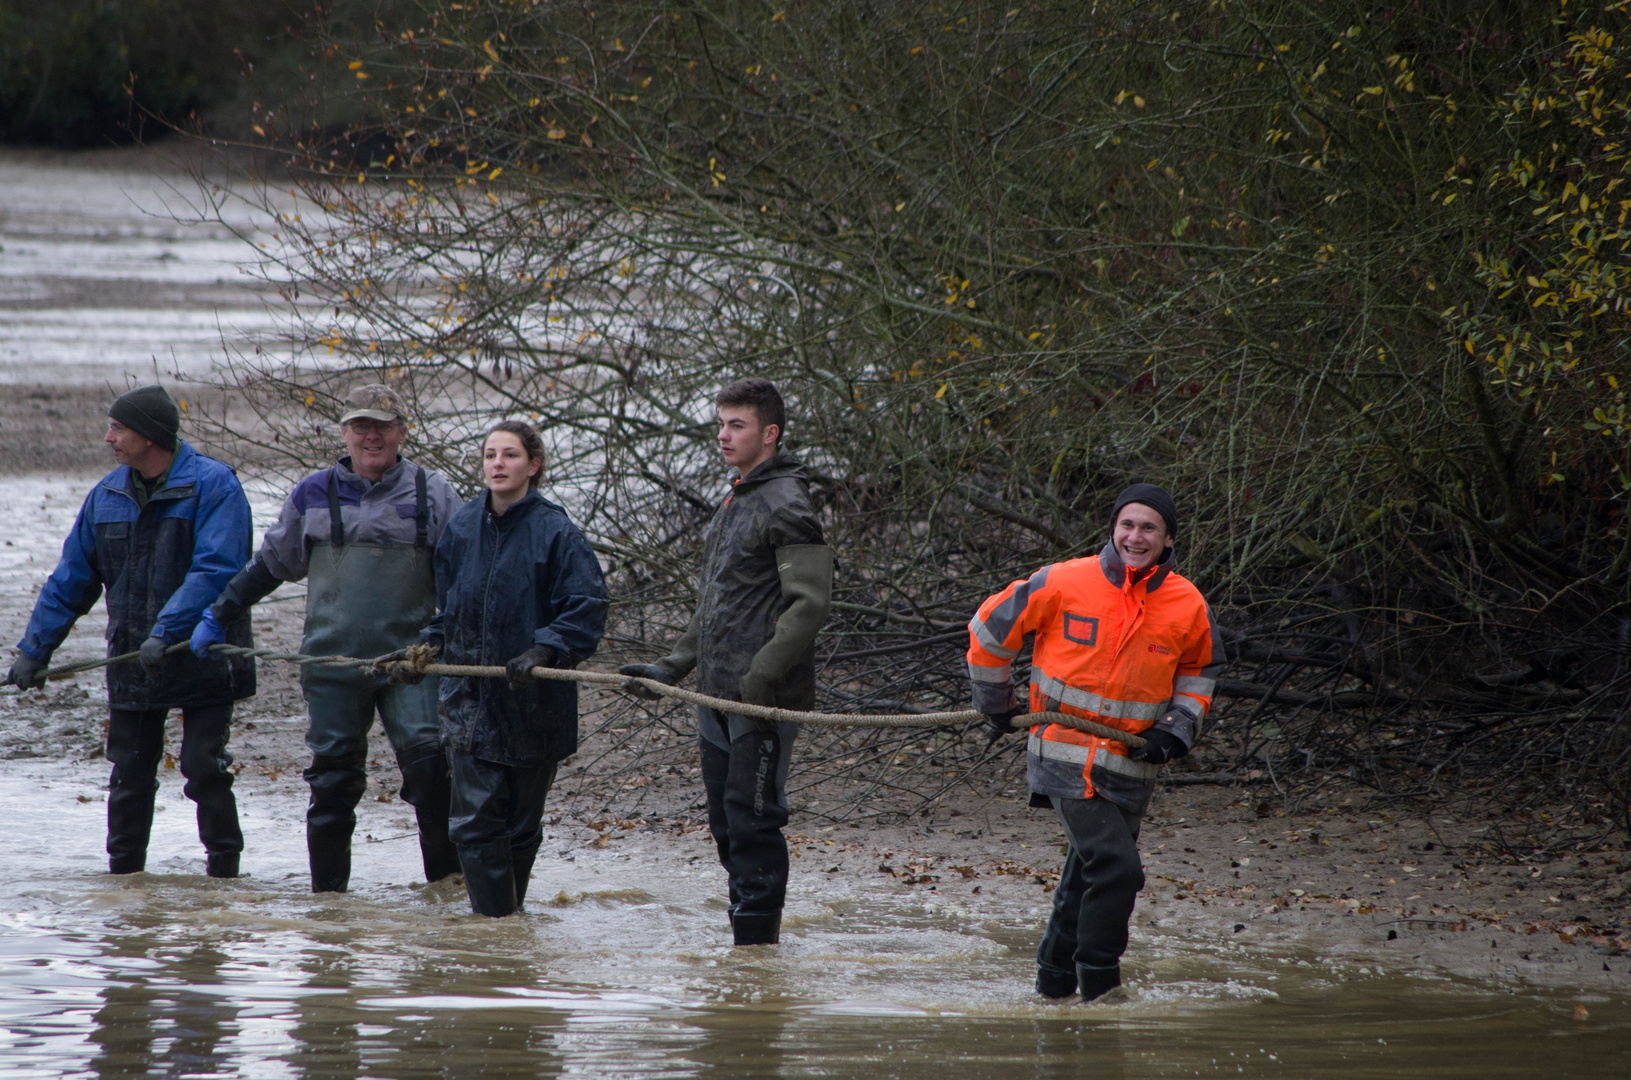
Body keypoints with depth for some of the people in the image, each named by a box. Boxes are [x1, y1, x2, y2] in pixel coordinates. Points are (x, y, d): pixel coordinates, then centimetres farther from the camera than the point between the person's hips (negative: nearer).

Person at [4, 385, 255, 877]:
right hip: (132, 666, 5)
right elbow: (71, 579, 13)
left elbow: (215, 570, -21)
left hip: (201, 657, -5)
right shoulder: (108, 495, 8)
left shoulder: (213, 486, -11)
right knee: (129, 778, 8)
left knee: (205, 771, -6)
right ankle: (123, 875, 16)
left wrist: (167, 632, -30)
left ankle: (223, 870, 4)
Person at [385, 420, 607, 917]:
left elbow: (587, 612, -13)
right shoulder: (462, 527, 7)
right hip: (471, 702, 3)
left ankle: (509, 911, 25)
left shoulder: (555, 532, -9)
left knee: (521, 824, 10)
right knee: (475, 821, -9)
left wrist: (544, 652, -26)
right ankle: (494, 919, -5)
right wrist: (425, 650, 8)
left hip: (534, 703, -3)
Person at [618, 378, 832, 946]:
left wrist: (762, 676, -23)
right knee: (726, 820, 12)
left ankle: (756, 936, -4)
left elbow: (809, 602, -19)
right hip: (718, 694, 9)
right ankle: (745, 934, 19)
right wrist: (673, 666, 21)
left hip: (764, 702, -9)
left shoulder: (786, 505, -12)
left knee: (752, 819, -8)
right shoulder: (734, 503, 18)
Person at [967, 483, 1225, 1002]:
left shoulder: (1188, 607, -1)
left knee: (1088, 878, 15)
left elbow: (1199, 671, 17)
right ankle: (1099, 987, -5)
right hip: (1068, 757, -4)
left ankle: (1055, 982, 31)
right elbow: (991, 629, 3)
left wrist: (1177, 730, 1)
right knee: (1115, 868, -17)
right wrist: (996, 703, 13)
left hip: (1132, 763, 4)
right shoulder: (1062, 584, -11)